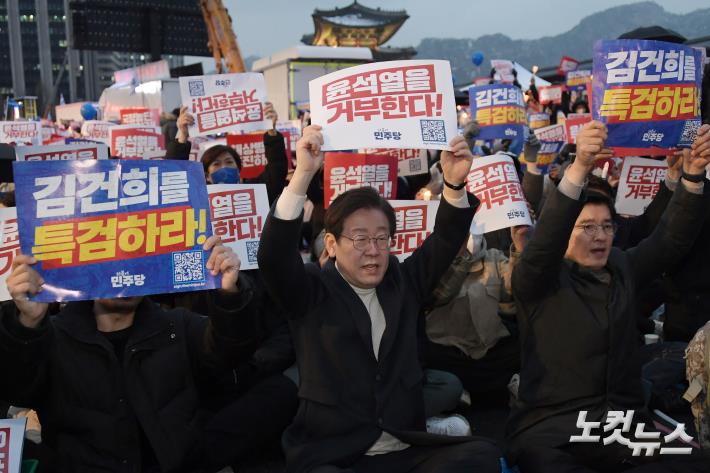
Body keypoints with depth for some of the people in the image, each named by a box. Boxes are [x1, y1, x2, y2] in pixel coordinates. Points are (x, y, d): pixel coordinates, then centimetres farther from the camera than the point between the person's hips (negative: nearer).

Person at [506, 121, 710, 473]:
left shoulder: (623, 270, 13)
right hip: (551, 429, -4)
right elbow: (545, 238, -21)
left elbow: (672, 239, 4)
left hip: (626, 422, 5)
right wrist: (579, 168, -34)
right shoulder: (539, 281, -2)